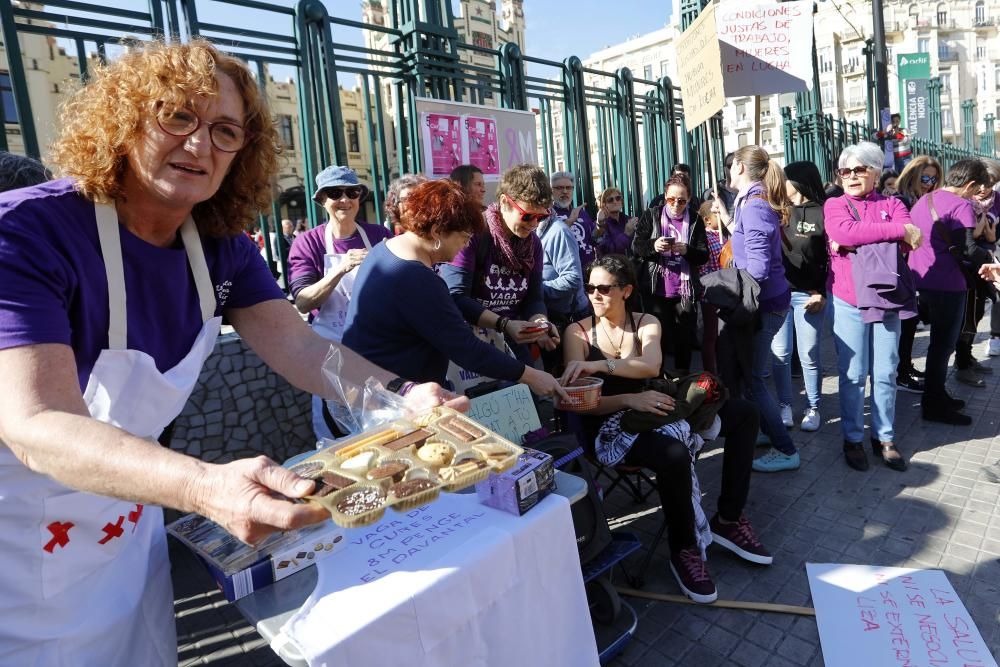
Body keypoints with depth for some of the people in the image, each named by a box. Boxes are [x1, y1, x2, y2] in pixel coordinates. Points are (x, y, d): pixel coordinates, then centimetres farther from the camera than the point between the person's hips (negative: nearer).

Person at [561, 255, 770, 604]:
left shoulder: (646, 323, 7)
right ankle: (683, 549, -7)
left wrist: (598, 364, -31)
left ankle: (728, 520, 4)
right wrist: (628, 399, -28)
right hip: (606, 426, -5)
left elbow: (651, 366, -17)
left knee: (744, 413, -4)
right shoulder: (577, 332, -3)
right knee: (674, 454, -35)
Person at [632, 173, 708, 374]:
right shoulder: (651, 216, 2)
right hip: (656, 290, -1)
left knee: (684, 339, 8)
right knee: (657, 337, 5)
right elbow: (636, 247, -4)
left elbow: (704, 255, -1)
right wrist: (653, 246, -25)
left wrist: (686, 250, -21)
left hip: (685, 291, 1)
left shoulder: (695, 220, 4)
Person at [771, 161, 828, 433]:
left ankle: (813, 408, 16)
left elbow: (832, 258, -3)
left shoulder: (822, 214, -1)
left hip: (808, 295, -3)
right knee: (780, 354, 4)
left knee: (809, 355, 3)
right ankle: (785, 406, 15)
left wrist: (822, 293, -9)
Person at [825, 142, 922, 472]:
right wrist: (898, 229, -15)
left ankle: (884, 438, 22)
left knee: (886, 374, 9)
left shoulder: (892, 204, 9)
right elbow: (846, 232, -20)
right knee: (853, 375, 2)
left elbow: (912, 237, -10)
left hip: (888, 300, 3)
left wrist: (858, 241, -19)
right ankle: (852, 439, 16)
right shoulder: (834, 205, 2)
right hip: (848, 302, -2)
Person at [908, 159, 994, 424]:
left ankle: (937, 395, 28)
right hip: (947, 284, -8)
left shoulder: (923, 201, 13)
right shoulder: (961, 205, -13)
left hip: (923, 279, 8)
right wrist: (987, 257, -2)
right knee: (943, 344, 0)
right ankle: (934, 406, 8)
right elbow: (966, 249, -21)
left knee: (940, 340, 19)